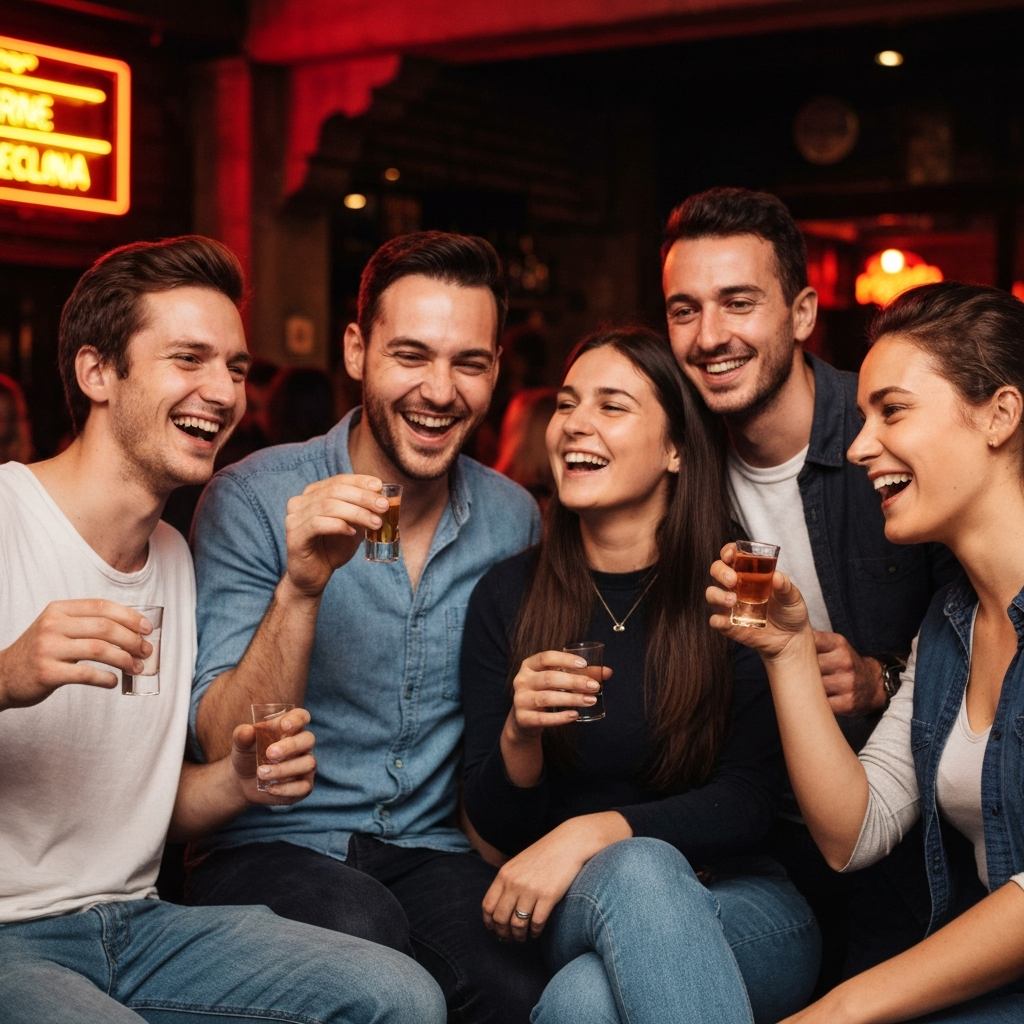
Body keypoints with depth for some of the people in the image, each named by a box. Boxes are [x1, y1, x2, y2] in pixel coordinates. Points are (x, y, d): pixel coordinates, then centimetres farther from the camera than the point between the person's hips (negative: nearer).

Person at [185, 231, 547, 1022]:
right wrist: (302, 587, -27)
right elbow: (223, 751, -14)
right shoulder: (254, 500, -7)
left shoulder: (513, 519, 6)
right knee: (364, 929, -34)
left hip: (434, 854, 3)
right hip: (268, 847, -2)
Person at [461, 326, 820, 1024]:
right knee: (636, 869, -36)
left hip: (741, 910, -3)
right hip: (578, 914, 3)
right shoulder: (507, 596, 3)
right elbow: (498, 828, 3)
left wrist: (591, 833, -22)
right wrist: (518, 736, -19)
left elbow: (749, 805, -7)